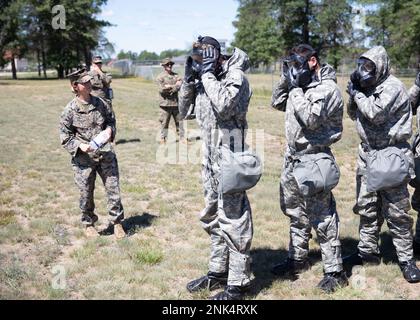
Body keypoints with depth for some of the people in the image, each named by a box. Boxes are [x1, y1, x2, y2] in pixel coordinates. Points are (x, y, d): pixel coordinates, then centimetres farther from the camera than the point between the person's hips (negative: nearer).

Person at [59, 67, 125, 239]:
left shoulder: (100, 103, 2)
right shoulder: (70, 110, -7)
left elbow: (111, 120, 17)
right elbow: (65, 137, -3)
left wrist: (109, 130, -5)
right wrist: (80, 146, -19)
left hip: (105, 154, 2)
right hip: (83, 158, -2)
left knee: (113, 189, 5)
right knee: (86, 194, 9)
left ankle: (116, 222, 23)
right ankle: (88, 224, 31)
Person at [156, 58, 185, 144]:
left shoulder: (176, 75, 14)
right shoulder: (160, 77, 1)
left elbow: (181, 85, -1)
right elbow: (162, 90, -12)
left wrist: (170, 87, -13)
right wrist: (175, 85, -9)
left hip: (176, 102, 4)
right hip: (165, 103, -4)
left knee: (179, 121, 7)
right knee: (164, 122, -1)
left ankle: (181, 137, 13)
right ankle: (163, 138, 9)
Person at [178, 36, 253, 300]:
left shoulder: (235, 76, -10)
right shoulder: (205, 79, 12)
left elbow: (224, 105, -27)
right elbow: (184, 110, 15)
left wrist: (207, 74, -16)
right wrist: (189, 80, 2)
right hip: (209, 160, 9)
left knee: (233, 220, -4)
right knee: (212, 217, 17)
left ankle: (238, 283, 6)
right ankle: (217, 272, 32)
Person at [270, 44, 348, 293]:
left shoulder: (327, 88, -15)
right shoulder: (300, 85, 10)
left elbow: (311, 118, -25)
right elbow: (277, 104, 18)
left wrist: (296, 90, -17)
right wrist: (286, 81, 4)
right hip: (293, 157, 9)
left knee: (322, 217, -4)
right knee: (295, 212, 19)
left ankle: (335, 271, 7)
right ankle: (298, 258, 35)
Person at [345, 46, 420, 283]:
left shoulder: (392, 87, -13)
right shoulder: (368, 87, 11)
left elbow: (375, 113, -25)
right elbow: (354, 114, 19)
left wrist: (358, 94, -10)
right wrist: (353, 93, 1)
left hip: (390, 154, -8)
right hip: (368, 154, 8)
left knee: (397, 212, -3)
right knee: (367, 207, 14)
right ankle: (368, 252, 27)